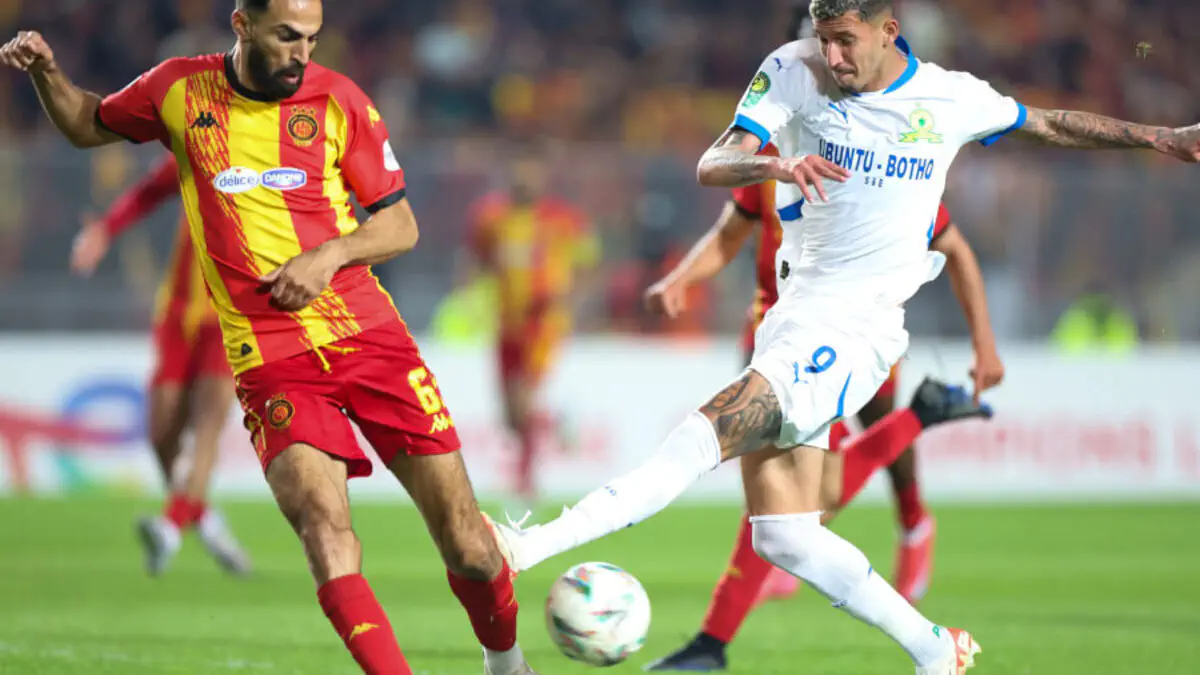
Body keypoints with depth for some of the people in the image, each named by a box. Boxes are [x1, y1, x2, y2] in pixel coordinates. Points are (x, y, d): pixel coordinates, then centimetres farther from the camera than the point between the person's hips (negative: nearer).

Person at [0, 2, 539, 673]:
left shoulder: (337, 99, 3)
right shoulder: (180, 91, 5)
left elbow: (400, 225, 7)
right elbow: (88, 125, 23)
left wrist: (331, 254, -11)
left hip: (369, 334, 1)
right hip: (272, 360, -1)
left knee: (468, 547, -1)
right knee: (325, 530, -26)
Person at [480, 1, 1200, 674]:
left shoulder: (951, 99, 1)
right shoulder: (793, 71, 1)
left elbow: (1050, 124, 20)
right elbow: (711, 166, -10)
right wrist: (776, 165, -31)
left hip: (856, 329, -5)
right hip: (794, 316, 5)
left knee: (710, 431, -25)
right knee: (782, 536, -1)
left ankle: (535, 544, -34)